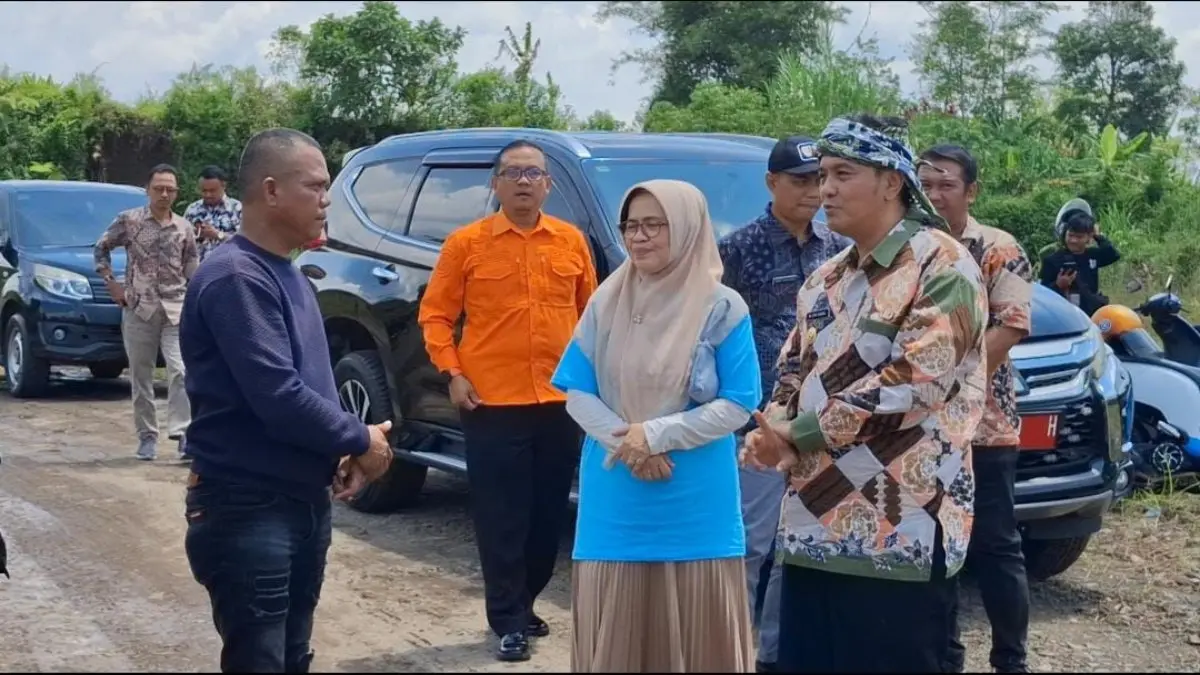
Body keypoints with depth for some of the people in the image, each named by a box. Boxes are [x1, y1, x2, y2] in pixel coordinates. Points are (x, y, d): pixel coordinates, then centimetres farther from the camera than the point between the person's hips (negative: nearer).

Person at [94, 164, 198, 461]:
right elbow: (100, 249, 11)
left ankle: (182, 431, -12)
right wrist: (112, 284, 3)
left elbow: (193, 269, 11)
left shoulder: (183, 228, 7)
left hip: (175, 308, 0)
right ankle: (147, 436, 13)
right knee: (141, 376, 5)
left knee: (180, 370, -14)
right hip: (138, 308, 0)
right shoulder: (128, 220, 1)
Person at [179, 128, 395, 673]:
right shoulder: (236, 277, -18)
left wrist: (343, 450, 2)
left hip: (304, 501, 10)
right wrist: (359, 441, -11)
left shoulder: (289, 276, 14)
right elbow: (277, 395, -25)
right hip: (248, 510, -10)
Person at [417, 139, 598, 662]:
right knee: (501, 518, 1)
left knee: (550, 514, 11)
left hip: (562, 400, 3)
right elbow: (435, 314, 1)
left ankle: (524, 604, 29)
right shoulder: (467, 243, -2)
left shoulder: (571, 241, 7)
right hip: (493, 402, -3)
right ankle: (508, 620, 11)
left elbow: (589, 311, 15)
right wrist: (452, 372, -8)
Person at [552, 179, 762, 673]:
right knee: (615, 635, 7)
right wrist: (625, 441, -14)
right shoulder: (606, 303, 4)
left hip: (695, 506, -2)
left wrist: (655, 435, -16)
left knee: (696, 635, 3)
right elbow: (577, 393, 3)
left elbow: (737, 406, -7)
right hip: (614, 503, 3)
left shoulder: (723, 308, -4)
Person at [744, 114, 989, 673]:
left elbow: (913, 382, -19)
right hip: (813, 527, 8)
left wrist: (795, 435, -13)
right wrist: (770, 433, -3)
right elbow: (794, 373, 20)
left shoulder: (941, 267, -9)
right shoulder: (825, 280, 17)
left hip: (900, 538, -8)